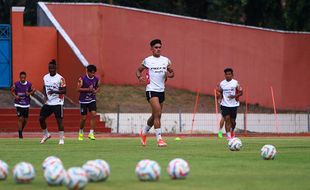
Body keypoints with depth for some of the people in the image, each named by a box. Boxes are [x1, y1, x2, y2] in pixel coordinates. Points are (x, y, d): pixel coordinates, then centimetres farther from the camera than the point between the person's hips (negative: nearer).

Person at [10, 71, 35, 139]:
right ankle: (20, 133, -3)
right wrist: (15, 96, -11)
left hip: (26, 104, 2)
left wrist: (29, 93, -13)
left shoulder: (29, 84, -6)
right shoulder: (16, 84, -9)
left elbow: (32, 91, 8)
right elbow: (12, 90, 5)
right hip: (19, 104, -2)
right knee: (20, 118, -11)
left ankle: (21, 130, 33)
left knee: (25, 119, 9)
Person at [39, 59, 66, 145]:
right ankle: (46, 135, 23)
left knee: (59, 120, -9)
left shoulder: (60, 78, -10)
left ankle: (61, 139, -2)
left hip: (57, 103, -6)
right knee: (41, 118, 3)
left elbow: (64, 91, -12)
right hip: (48, 103, 6)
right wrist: (45, 95, 0)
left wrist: (54, 91, -27)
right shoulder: (45, 77, 8)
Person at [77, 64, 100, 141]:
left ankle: (91, 133, -10)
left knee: (94, 114, -15)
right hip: (83, 101, -3)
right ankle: (81, 132, 28)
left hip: (92, 100, 3)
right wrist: (88, 89, -26)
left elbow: (97, 87, 15)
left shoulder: (96, 79, -1)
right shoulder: (82, 79, -13)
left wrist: (95, 91, -8)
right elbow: (78, 89, -15)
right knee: (83, 118, 2)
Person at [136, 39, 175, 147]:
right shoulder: (147, 61, -3)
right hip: (151, 90, -6)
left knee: (155, 116, 15)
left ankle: (144, 132, 40)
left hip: (161, 90, 6)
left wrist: (169, 74, -6)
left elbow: (172, 72, 17)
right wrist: (139, 77, -14)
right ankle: (159, 139, -18)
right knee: (158, 113, -19)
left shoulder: (166, 60, 8)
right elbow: (138, 70, 8)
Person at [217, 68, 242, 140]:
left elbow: (240, 92, 0)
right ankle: (228, 136, -12)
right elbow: (220, 92, 16)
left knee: (232, 120, 8)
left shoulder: (235, 83, -3)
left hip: (233, 104, 0)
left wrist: (234, 96, -18)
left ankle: (232, 131, 39)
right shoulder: (222, 83, 3)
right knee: (227, 119, -13)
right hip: (225, 105, 0)